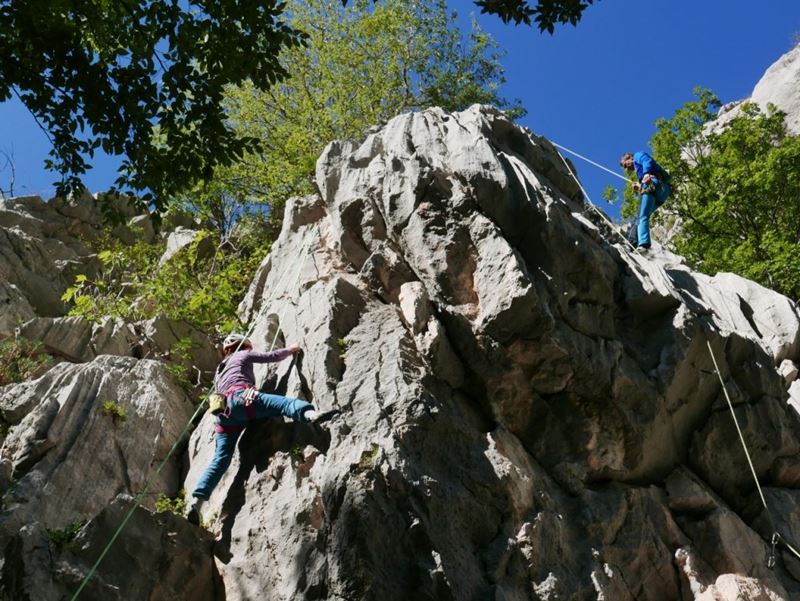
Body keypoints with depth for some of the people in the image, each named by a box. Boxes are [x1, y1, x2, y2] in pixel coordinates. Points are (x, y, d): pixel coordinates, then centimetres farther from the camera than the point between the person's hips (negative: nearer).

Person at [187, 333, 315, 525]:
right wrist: (290, 350, 38)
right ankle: (310, 414, -58)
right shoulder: (243, 355, 25)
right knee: (284, 404, -26)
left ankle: (197, 500, -14)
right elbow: (272, 357, 22)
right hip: (242, 398, -6)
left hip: (224, 414, 6)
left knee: (220, 459, 1)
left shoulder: (219, 371, 42)